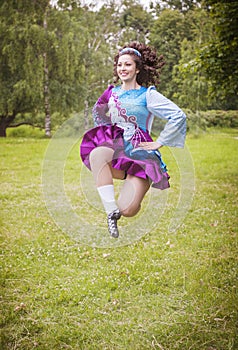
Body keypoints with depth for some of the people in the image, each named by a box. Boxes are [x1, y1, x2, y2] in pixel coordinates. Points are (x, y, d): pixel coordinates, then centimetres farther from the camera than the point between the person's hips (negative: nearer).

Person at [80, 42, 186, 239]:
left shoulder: (148, 95, -3)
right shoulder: (113, 92, 10)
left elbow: (178, 116, -10)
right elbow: (98, 114, 31)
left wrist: (159, 143, -9)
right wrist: (108, 131, 15)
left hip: (140, 152, -4)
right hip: (117, 147, 4)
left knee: (127, 210, -19)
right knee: (96, 154, -36)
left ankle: (139, 186, 18)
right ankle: (111, 210, -26)